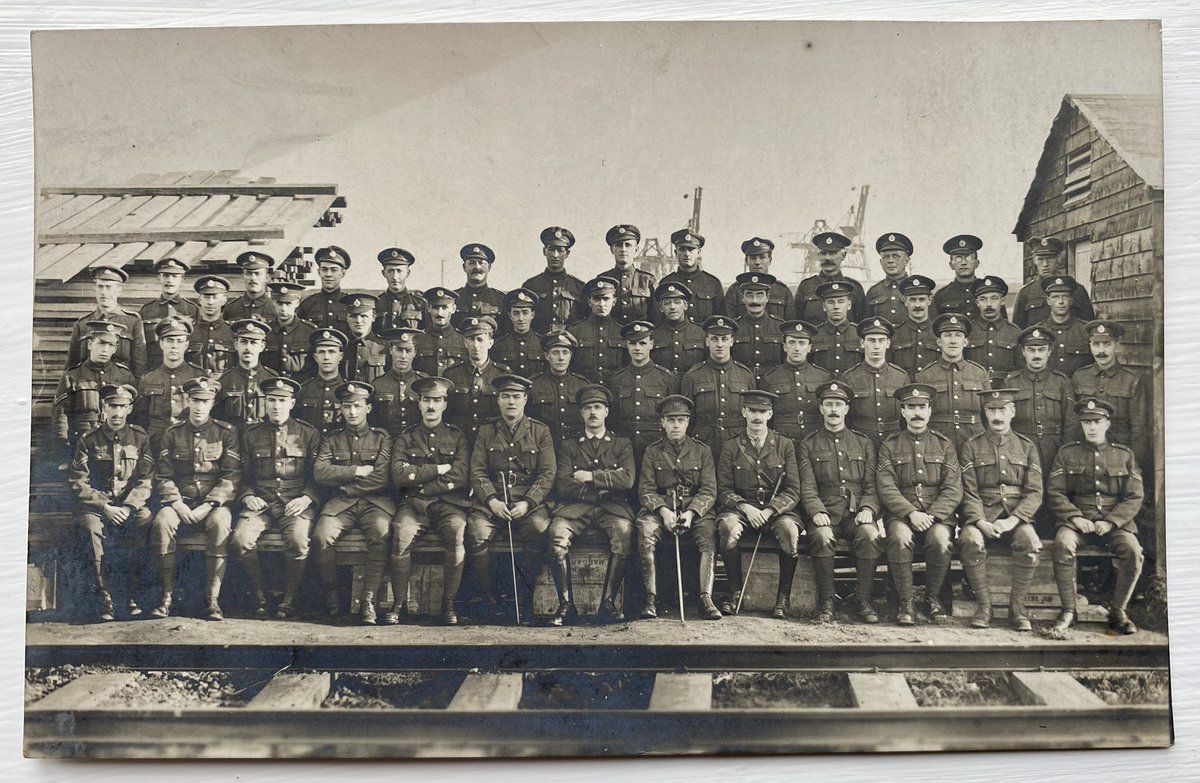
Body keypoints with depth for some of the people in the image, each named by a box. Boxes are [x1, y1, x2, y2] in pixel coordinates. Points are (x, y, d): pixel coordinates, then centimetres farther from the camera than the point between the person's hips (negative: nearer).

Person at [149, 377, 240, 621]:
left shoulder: (226, 433, 3)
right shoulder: (173, 433, 10)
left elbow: (231, 477, -3)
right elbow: (163, 476, 6)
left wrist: (207, 506, -14)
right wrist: (177, 504, -11)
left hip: (214, 501, -2)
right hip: (180, 500, 2)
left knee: (220, 524, -35)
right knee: (161, 523, -31)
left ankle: (212, 599, -28)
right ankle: (166, 596, -21)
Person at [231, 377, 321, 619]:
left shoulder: (309, 434, 8)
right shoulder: (250, 435, 14)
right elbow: (244, 476, 17)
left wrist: (306, 498, -10)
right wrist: (248, 497, -3)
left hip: (296, 502, -2)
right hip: (261, 501, 2)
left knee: (298, 541, -32)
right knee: (240, 540, -26)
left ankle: (289, 599, -9)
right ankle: (258, 598, -5)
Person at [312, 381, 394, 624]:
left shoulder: (382, 438, 11)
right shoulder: (331, 440, 18)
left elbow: (381, 479, -3)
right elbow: (320, 473, 0)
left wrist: (342, 482, -2)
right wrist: (357, 471, -6)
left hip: (374, 502, -1)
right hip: (339, 504, 2)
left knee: (381, 532, -34)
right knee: (321, 535, -29)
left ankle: (368, 600, -25)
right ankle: (331, 597, -9)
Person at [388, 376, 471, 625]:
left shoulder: (457, 437, 14)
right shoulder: (405, 438, 16)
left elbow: (460, 478, -1)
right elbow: (399, 475, -2)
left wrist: (418, 477, -3)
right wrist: (438, 469, -4)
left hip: (448, 503, -1)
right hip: (413, 503, 1)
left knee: (457, 531, -33)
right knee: (402, 533, -31)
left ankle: (449, 605, -20)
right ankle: (398, 603, -16)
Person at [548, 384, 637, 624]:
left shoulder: (622, 444, 19)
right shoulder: (569, 446, 20)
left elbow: (627, 479, 1)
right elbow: (563, 485, 4)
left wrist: (590, 477, -2)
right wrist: (602, 490, -4)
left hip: (612, 507, 0)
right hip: (576, 507, 1)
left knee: (623, 529, -35)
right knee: (557, 532, -32)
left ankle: (610, 601, -26)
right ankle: (565, 603, -21)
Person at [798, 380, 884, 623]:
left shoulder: (864, 443, 18)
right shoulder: (809, 445, 12)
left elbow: (872, 485, 10)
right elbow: (807, 487, 2)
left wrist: (867, 509, -10)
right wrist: (817, 512, -17)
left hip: (856, 512, 1)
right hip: (824, 514, -1)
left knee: (871, 535, -32)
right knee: (822, 537, -34)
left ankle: (864, 600, -17)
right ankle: (826, 601, -19)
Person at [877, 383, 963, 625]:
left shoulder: (945, 445, 13)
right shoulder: (889, 446, 11)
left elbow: (953, 490, 4)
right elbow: (887, 488, -1)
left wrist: (932, 515, -14)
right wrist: (911, 513, -17)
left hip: (938, 513, 1)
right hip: (901, 513, 0)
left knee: (940, 538, -32)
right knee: (900, 537, -34)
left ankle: (934, 597, -8)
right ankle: (905, 602, -19)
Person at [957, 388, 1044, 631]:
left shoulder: (1027, 447, 11)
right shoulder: (972, 447, 9)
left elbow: (1034, 493, 3)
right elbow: (969, 492, 0)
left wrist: (1012, 520, -15)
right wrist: (981, 522, -18)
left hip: (1017, 516, 1)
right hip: (982, 515, 0)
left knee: (1029, 540, -32)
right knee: (970, 540, -32)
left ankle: (1017, 607, -15)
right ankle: (984, 605, -15)